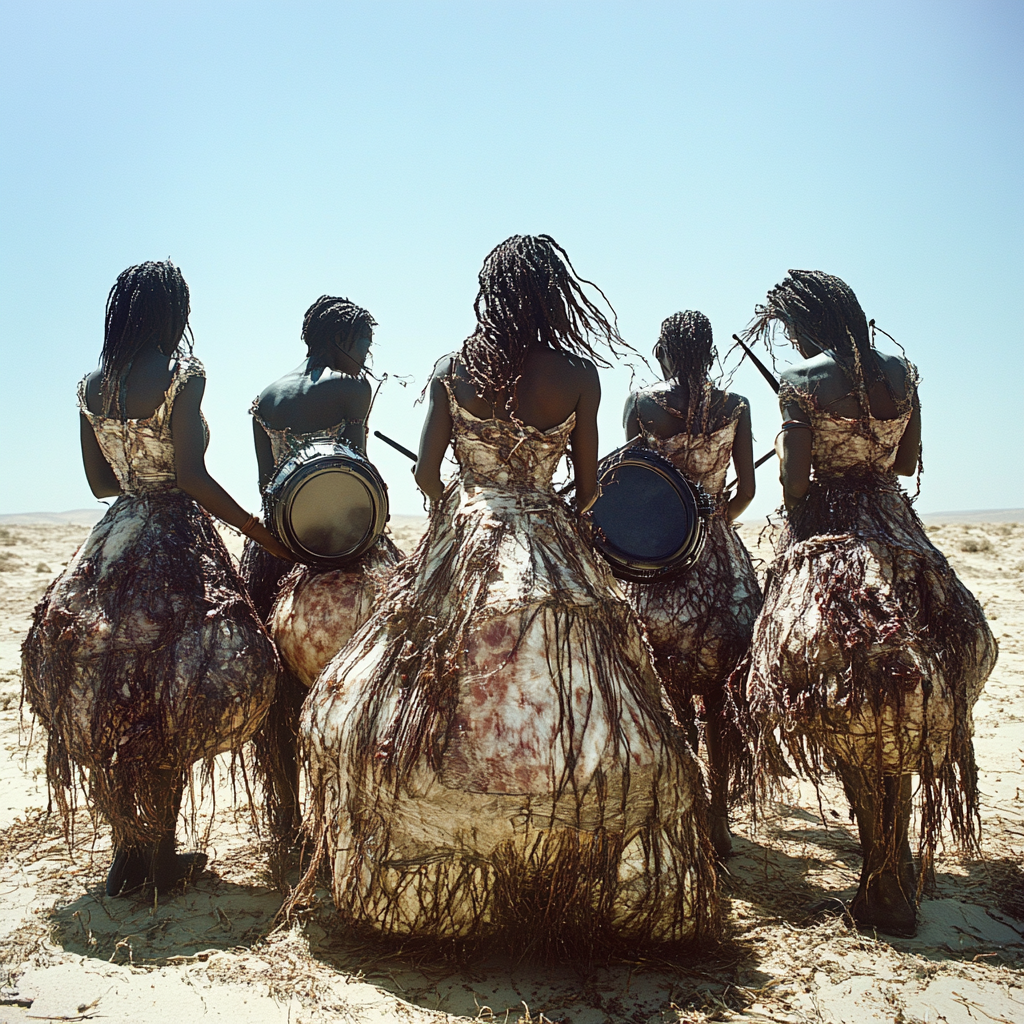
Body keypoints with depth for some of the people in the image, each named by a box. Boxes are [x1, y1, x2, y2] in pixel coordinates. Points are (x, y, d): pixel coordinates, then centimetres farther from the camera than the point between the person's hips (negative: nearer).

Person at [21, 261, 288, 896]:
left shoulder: (92, 386, 7)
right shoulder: (182, 375, -11)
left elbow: (102, 482, 11)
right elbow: (191, 478, -18)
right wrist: (264, 534, -12)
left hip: (112, 543, 6)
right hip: (174, 544, -6)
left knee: (111, 703, 13)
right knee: (171, 705, 4)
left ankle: (128, 851, 22)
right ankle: (162, 855, 11)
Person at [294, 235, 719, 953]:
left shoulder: (452, 369, -2)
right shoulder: (579, 376, -5)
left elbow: (426, 472, -1)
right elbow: (589, 484, 0)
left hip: (460, 548, 2)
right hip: (551, 553, -1)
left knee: (442, 714, 12)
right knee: (566, 721, 7)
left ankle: (434, 890, 23)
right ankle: (562, 889, 15)